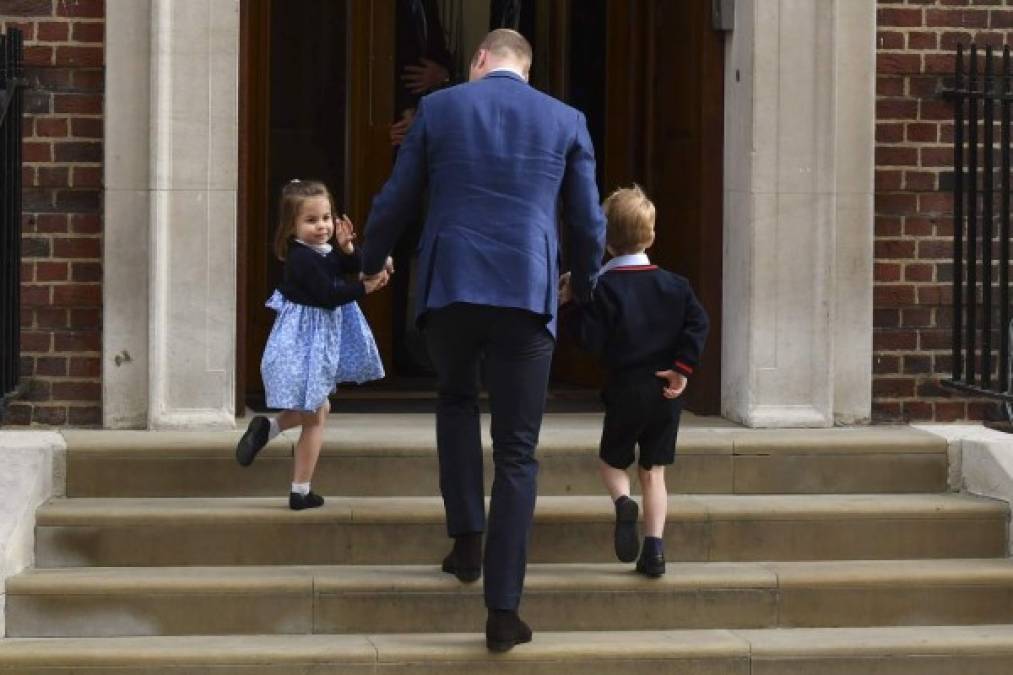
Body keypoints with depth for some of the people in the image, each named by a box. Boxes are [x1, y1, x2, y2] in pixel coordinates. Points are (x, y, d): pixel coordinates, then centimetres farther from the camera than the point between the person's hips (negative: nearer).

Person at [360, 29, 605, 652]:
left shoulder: (438, 108, 7)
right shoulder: (567, 121, 8)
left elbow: (395, 203, 11)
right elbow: (589, 223, 11)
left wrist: (372, 262, 30)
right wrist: (584, 284, 31)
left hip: (449, 288, 1)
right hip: (527, 295, 0)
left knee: (457, 401, 30)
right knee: (517, 454, 4)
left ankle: (467, 537, 19)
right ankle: (503, 610, 0)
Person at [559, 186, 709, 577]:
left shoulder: (604, 287, -9)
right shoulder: (673, 284, 4)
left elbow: (592, 340, -15)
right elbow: (698, 323, -5)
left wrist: (569, 307, -5)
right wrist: (682, 368, -3)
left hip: (625, 393, -3)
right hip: (666, 393, 3)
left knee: (611, 461, 16)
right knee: (654, 471, 11)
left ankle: (623, 502, -17)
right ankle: (654, 548, -2)